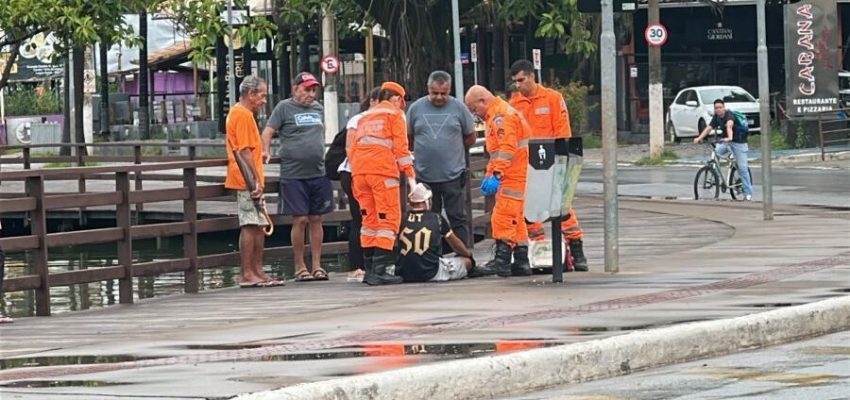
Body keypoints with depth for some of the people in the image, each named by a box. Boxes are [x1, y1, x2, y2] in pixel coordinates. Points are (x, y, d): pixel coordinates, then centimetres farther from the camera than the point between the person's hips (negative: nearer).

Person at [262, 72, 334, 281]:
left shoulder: (318, 108, 15)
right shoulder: (284, 107, 0)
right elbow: (268, 132, -3)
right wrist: (266, 152, -17)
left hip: (318, 173, 5)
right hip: (293, 174, -5)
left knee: (316, 219, 5)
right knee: (300, 220, -5)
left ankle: (316, 266, 11)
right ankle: (299, 267, 3)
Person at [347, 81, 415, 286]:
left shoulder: (364, 117, 26)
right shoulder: (395, 114, 8)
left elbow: (352, 148, 20)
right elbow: (400, 146, -1)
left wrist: (356, 178, 20)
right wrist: (410, 175, -1)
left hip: (359, 170, 6)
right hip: (383, 170, -6)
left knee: (369, 219, 13)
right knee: (388, 218, -5)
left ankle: (369, 269, 12)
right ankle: (379, 270, -15)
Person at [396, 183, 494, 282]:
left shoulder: (403, 219, 3)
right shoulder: (436, 218, 1)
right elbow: (456, 244, 16)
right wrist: (468, 255, 34)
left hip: (405, 276, 3)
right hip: (431, 274, -3)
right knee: (467, 261, 15)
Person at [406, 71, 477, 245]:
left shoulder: (458, 108, 1)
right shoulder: (416, 108, 4)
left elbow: (470, 137, 10)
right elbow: (408, 138, 13)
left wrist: (452, 150, 11)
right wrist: (424, 152, 8)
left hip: (453, 175, -2)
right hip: (424, 175, 2)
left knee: (458, 218, 1)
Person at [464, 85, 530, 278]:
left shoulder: (501, 116, -13)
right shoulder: (495, 116, 22)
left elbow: (507, 150, -23)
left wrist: (496, 175, -28)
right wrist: (489, 174, 24)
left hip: (514, 175, -11)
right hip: (516, 176, 11)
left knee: (503, 216, -13)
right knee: (515, 218, 14)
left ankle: (502, 260, -17)